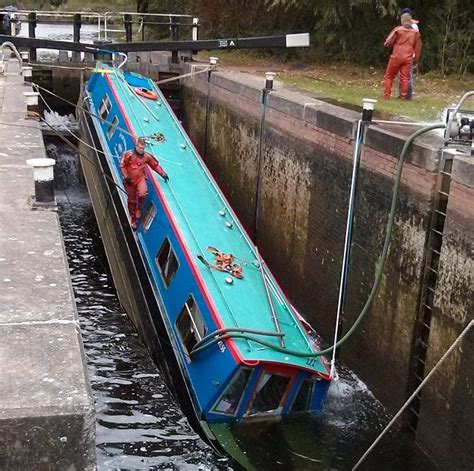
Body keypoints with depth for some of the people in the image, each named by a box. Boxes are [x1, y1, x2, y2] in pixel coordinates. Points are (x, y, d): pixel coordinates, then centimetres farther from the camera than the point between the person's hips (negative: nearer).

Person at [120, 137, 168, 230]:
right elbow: (122, 165, -4)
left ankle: (139, 210, -3)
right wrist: (125, 176, -14)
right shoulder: (128, 154, -11)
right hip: (130, 180, 0)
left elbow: (155, 165, 6)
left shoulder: (146, 156, -5)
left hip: (141, 179, 0)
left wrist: (163, 174, 1)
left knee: (142, 194, -29)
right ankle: (133, 220, 25)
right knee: (131, 200, 8)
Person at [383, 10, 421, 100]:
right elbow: (418, 48, 10)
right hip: (408, 58, 3)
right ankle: (404, 96, 7)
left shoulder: (398, 30, -5)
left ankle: (386, 95, 6)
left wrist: (386, 44, 20)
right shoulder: (415, 32, 6)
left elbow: (388, 42, -3)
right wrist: (416, 60, 19)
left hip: (396, 56, -2)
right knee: (405, 78, 6)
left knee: (389, 76, 8)